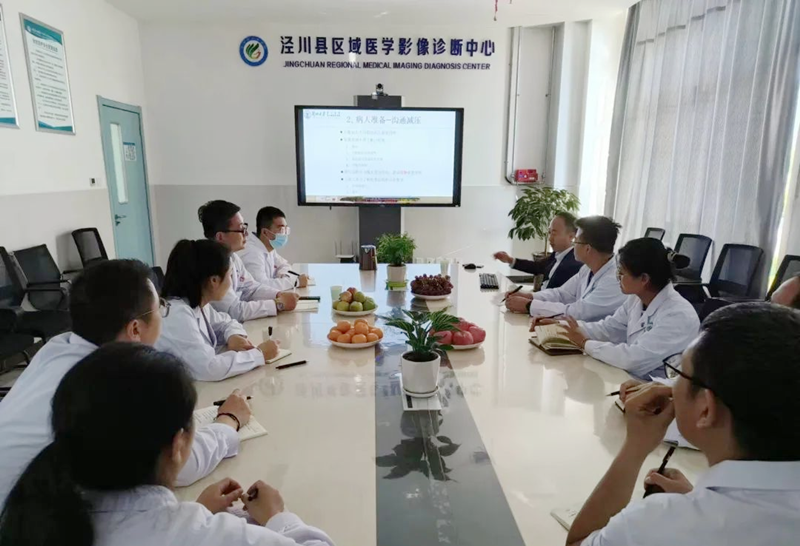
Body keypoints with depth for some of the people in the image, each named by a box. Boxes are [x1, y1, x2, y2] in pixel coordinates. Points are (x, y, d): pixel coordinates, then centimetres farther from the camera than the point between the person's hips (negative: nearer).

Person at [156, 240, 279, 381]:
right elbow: (208, 368, -31)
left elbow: (224, 322, 17)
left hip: (201, 386, 7)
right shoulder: (177, 314, -24)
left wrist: (233, 335, -4)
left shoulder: (198, 304, 0)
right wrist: (259, 354, -21)